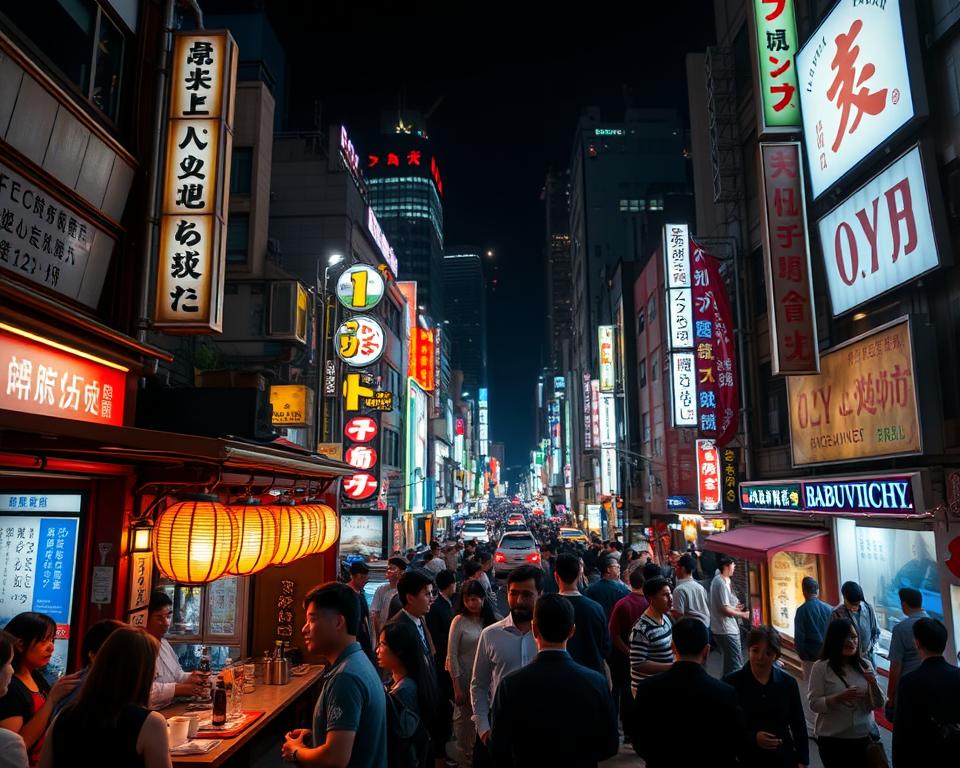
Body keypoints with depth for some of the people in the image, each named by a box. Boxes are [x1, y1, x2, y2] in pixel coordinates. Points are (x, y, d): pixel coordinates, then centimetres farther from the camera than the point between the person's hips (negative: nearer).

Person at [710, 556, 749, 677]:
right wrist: (742, 614, -8)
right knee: (736, 664, -4)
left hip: (721, 629, 10)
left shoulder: (717, 580, 10)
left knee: (730, 662, 19)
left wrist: (734, 608, 15)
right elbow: (725, 609, -21)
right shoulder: (722, 583, -20)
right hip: (727, 630, -10)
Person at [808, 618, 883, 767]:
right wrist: (840, 697, -26)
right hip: (833, 740, -3)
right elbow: (814, 704, -13)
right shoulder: (821, 667, -11)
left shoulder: (865, 665, 1)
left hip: (864, 738, 4)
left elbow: (877, 704, 3)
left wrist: (873, 683, -15)